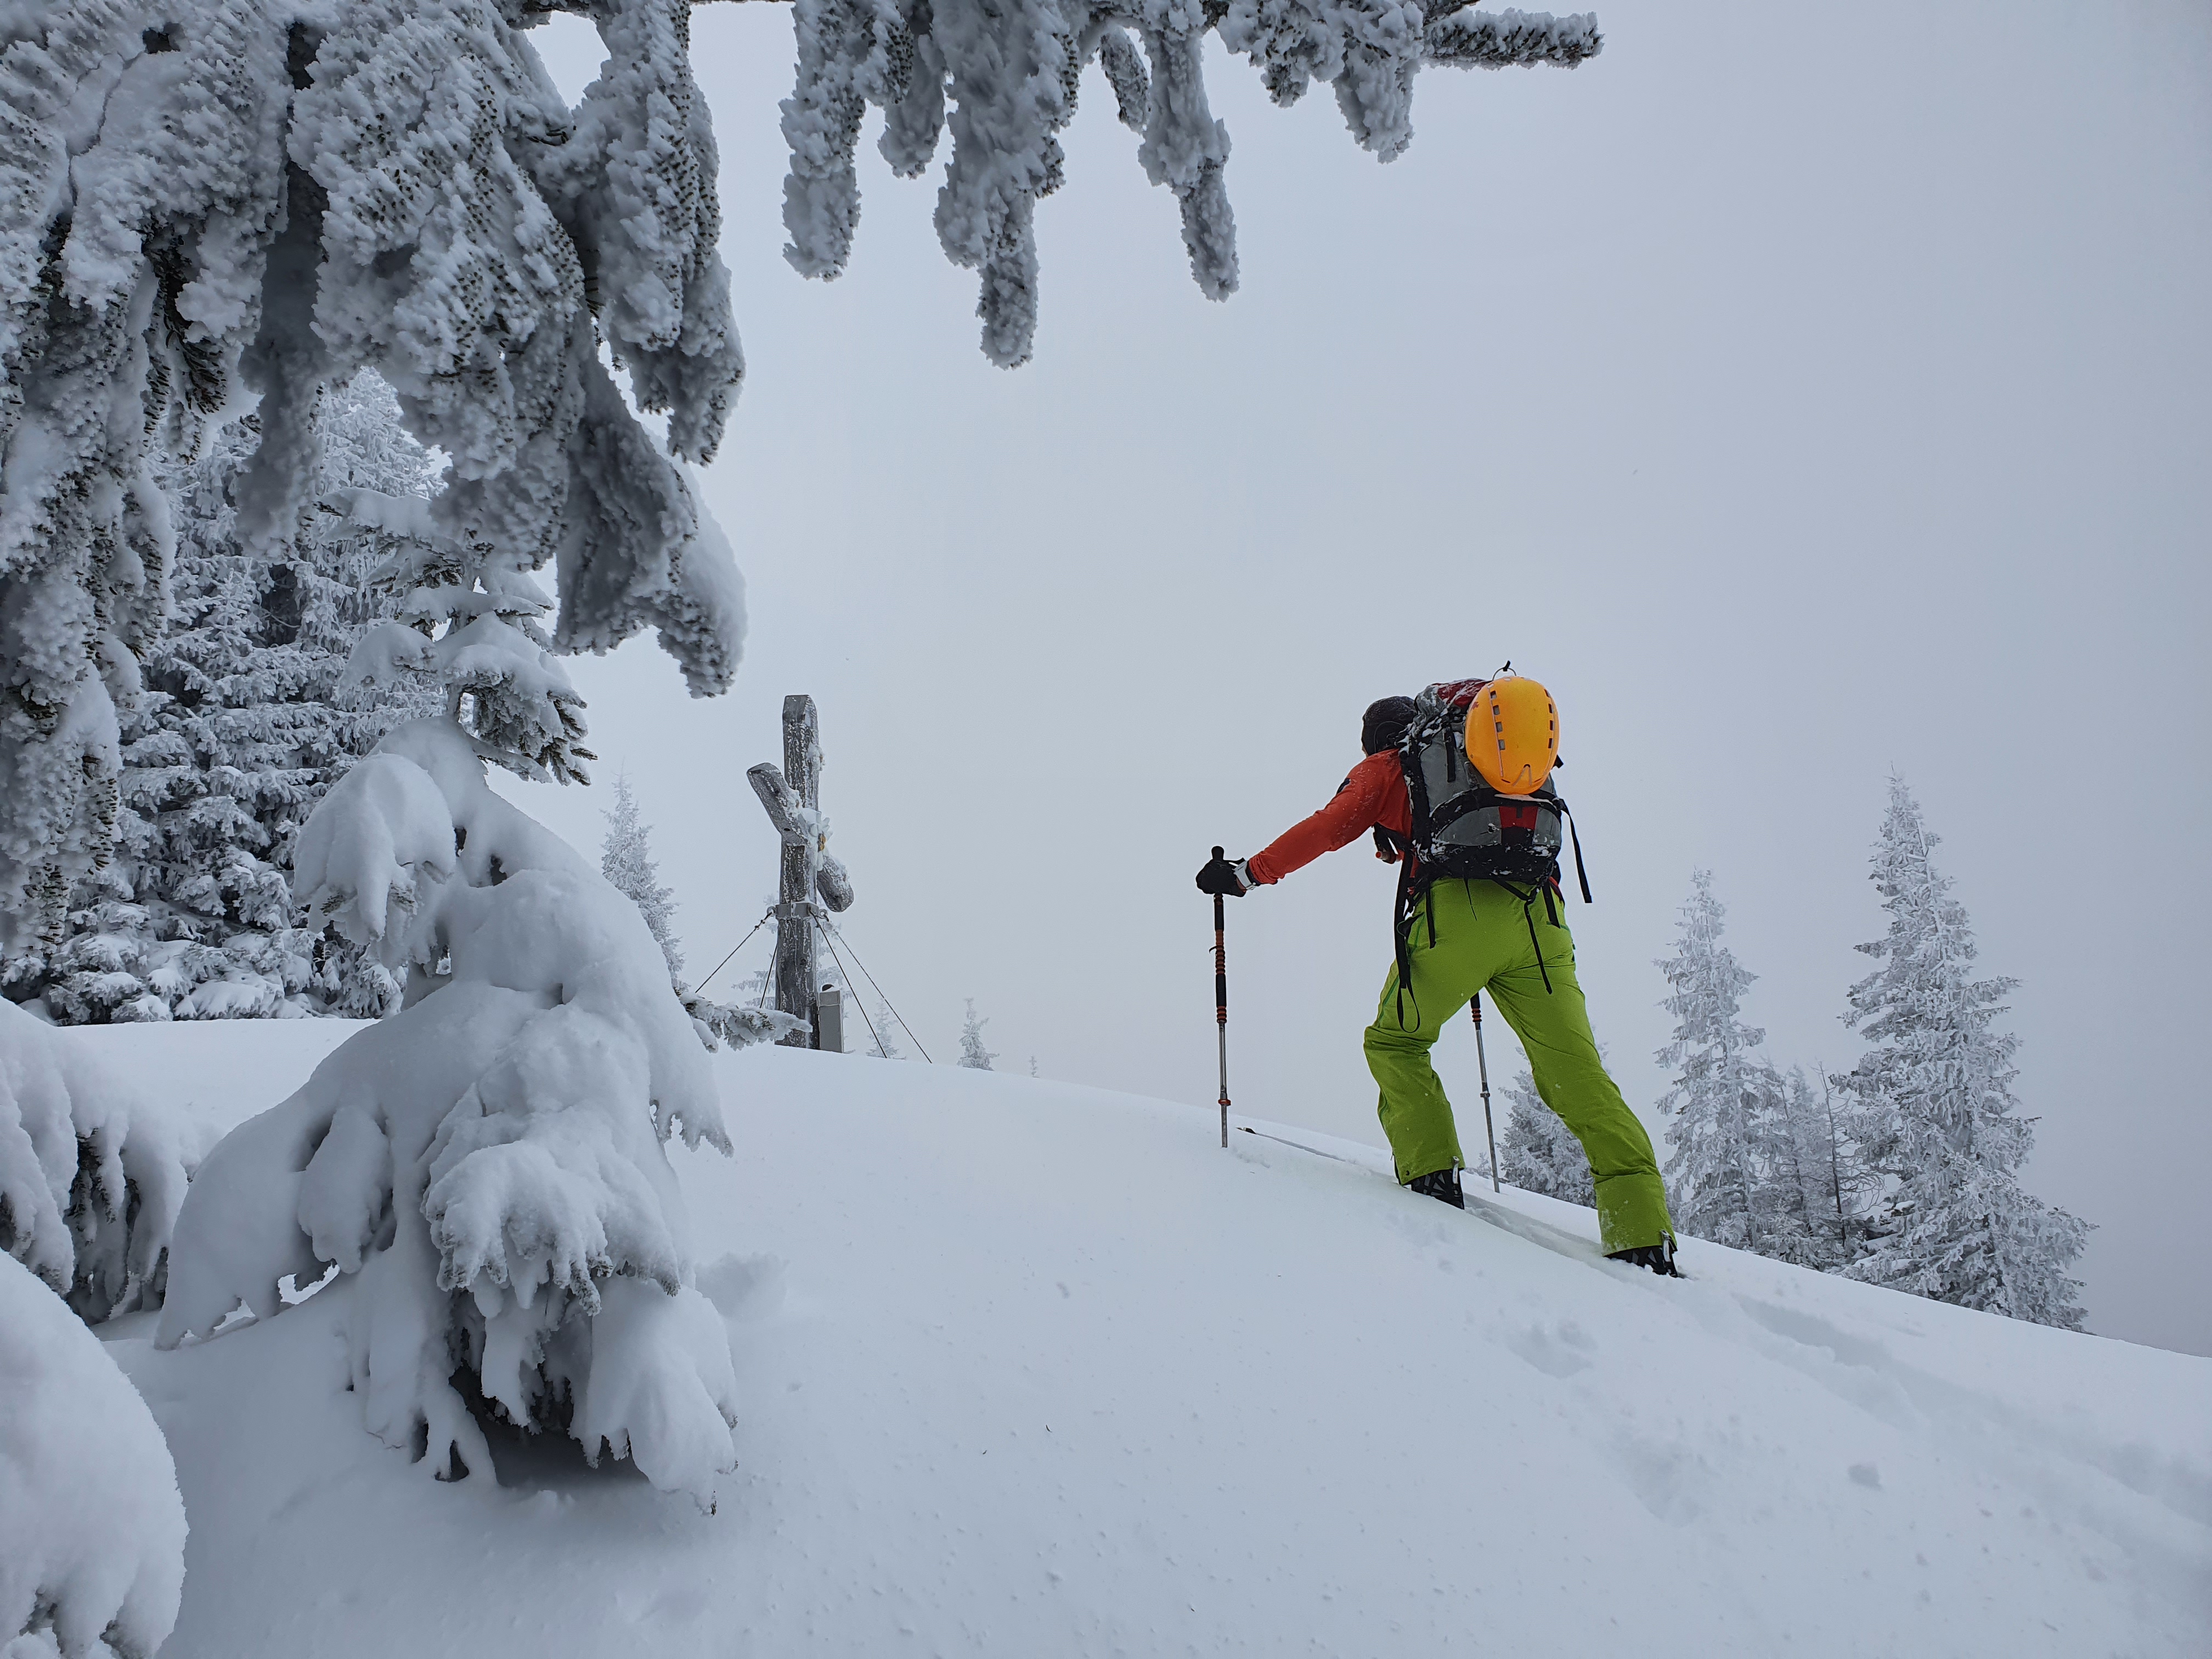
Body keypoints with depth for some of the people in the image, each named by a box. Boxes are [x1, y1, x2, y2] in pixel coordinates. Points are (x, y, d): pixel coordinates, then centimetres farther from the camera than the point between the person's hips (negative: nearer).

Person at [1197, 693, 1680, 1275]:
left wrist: (1250, 872, 16)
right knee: (1579, 1078, 3)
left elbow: (1329, 827, 10)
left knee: (1393, 1042, 18)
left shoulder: (1387, 767, 20)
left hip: (1455, 915, -4)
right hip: (1539, 917, 4)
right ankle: (1643, 1235, -7)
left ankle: (1433, 1174, 3)